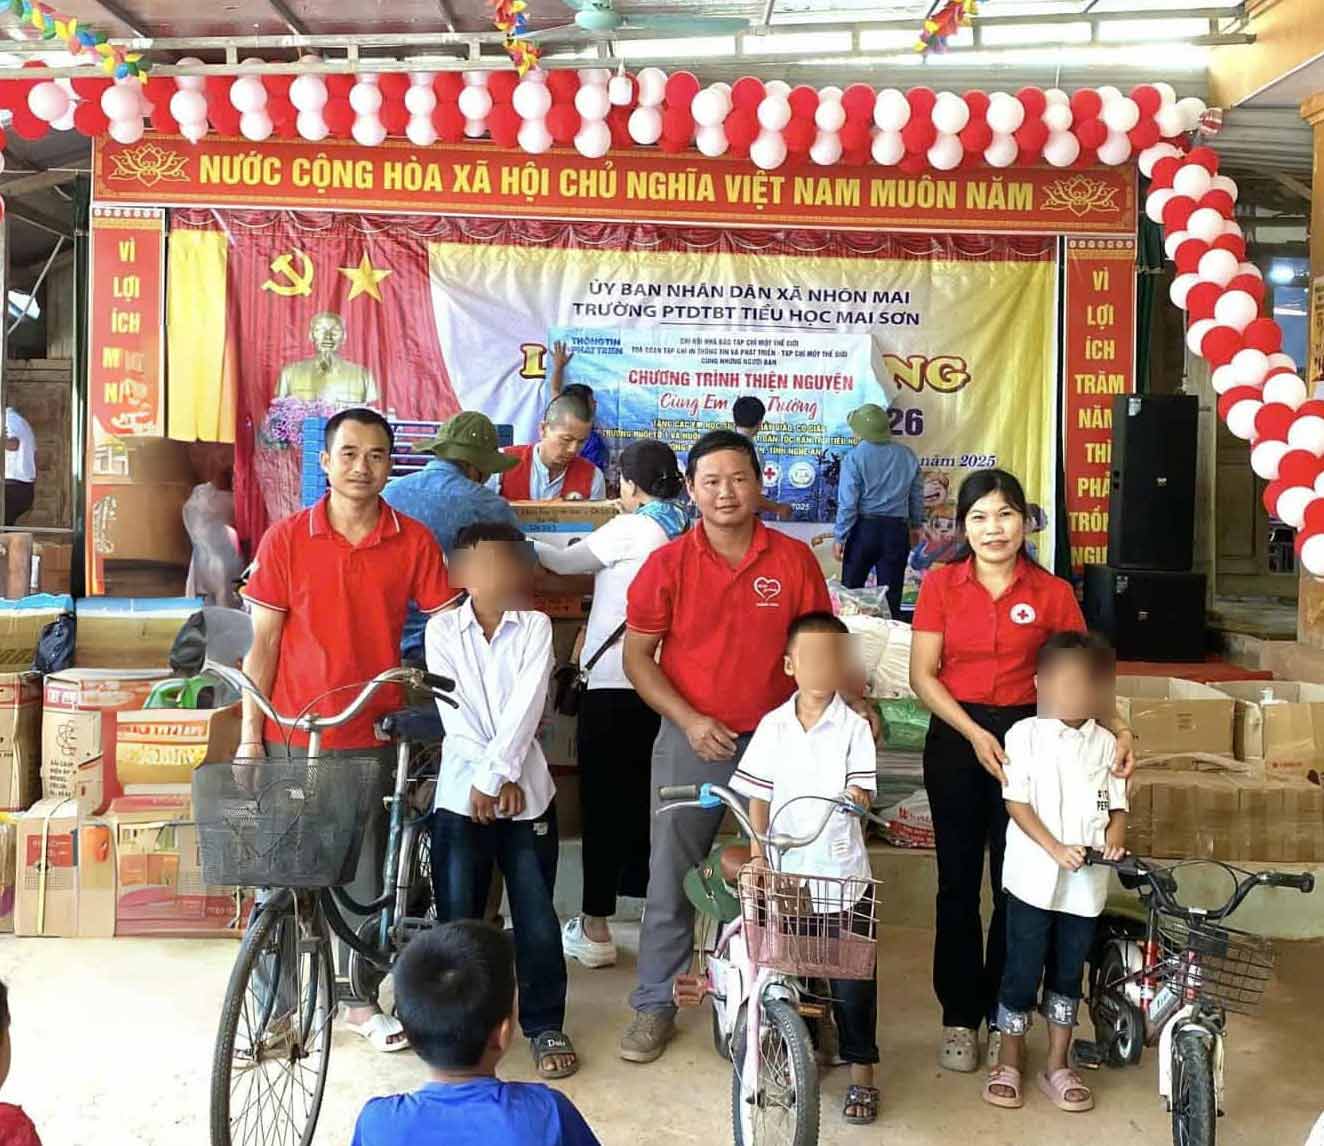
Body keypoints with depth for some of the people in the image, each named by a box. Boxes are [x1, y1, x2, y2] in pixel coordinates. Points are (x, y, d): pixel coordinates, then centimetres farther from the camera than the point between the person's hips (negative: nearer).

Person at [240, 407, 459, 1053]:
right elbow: (264, 642, -2)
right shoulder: (286, 538, -4)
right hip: (292, 737, -1)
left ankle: (360, 1000, 30)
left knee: (366, 875, 12)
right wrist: (250, 735, -4)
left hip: (374, 737, 1)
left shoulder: (413, 541, -2)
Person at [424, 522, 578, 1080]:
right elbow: (454, 712, -6)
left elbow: (525, 706, -9)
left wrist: (496, 775, -17)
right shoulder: (442, 630, 2)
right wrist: (492, 778, -12)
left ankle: (545, 1024, 18)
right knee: (458, 917, 5)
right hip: (460, 793, 0)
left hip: (528, 793, 0)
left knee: (536, 917, 4)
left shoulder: (536, 627, 2)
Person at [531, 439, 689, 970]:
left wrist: (531, 546, 20)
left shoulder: (630, 529, -9)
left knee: (603, 800, 0)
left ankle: (595, 929, 5)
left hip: (614, 683, -6)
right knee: (643, 796, 18)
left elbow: (566, 563, 2)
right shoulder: (687, 533, 8)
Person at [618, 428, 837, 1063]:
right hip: (690, 742, -1)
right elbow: (637, 654, -1)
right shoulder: (668, 564, -4)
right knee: (670, 880, 7)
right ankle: (654, 1005, 22)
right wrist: (688, 720, -12)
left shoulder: (794, 559, -1)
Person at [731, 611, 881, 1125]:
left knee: (851, 975, 4)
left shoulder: (854, 725, -4)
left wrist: (858, 796, -31)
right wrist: (757, 852, -5)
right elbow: (758, 795, 4)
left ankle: (861, 1071, 19)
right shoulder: (773, 725, 2)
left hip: (843, 873, -2)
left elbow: (863, 789, -9)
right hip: (785, 872, 2)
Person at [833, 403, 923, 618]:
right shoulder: (907, 456, 1)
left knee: (850, 591, 11)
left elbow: (847, 503, -12)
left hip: (864, 528, -3)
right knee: (891, 595, 7)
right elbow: (917, 497, 10)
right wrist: (915, 526, 25)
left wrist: (840, 537, -4)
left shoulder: (854, 458, -11)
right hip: (896, 530, 3)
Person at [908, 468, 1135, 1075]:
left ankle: (1003, 1014, 21)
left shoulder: (1053, 593, 1)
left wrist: (1117, 728, -18)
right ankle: (959, 1016, 19)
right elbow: (922, 674, -4)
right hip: (955, 739, 0)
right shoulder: (941, 585, 0)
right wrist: (974, 733, -14)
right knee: (958, 882, 7)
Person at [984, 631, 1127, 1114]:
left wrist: (1114, 837, -13)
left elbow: (1117, 806, 9)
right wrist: (1055, 848, -19)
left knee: (1068, 974, 14)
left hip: (1086, 882, 3)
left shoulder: (1106, 743, 6)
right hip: (1034, 876, -3)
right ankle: (1009, 1063, 20)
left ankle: (1057, 1066, 27)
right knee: (1022, 972, 3)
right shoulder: (1025, 735, -4)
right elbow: (1017, 802, -8)